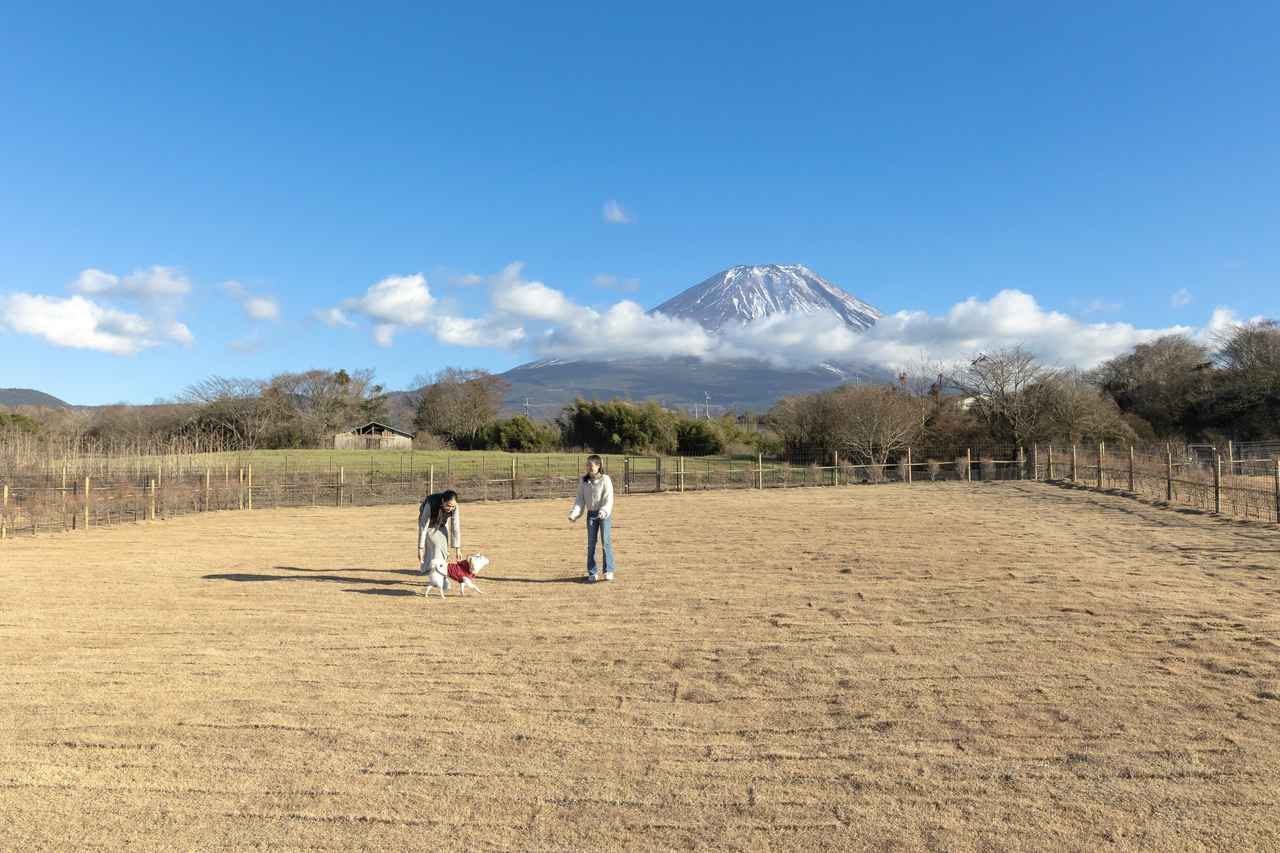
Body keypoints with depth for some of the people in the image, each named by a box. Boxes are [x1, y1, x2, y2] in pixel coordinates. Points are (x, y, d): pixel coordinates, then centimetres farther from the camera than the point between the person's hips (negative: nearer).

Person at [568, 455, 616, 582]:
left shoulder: (605, 480, -9)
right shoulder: (584, 481, 3)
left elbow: (609, 499, -15)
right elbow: (580, 499, 4)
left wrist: (604, 512, -31)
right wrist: (574, 514, -10)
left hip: (604, 514, -4)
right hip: (591, 514, 4)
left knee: (606, 541, -5)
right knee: (591, 543, 6)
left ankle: (609, 570, 4)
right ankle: (592, 573, 13)